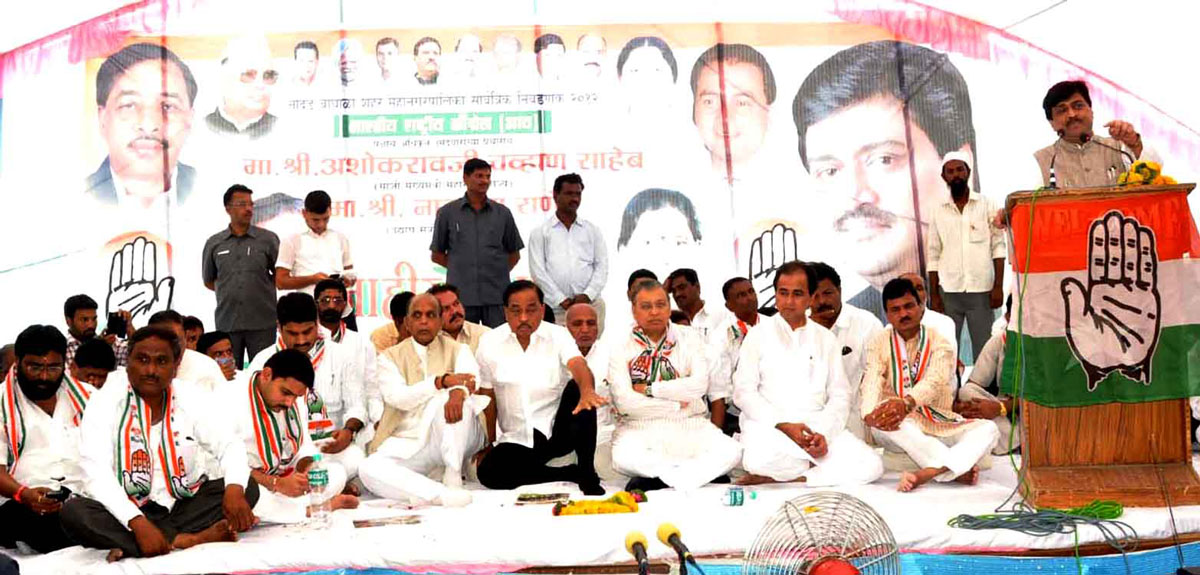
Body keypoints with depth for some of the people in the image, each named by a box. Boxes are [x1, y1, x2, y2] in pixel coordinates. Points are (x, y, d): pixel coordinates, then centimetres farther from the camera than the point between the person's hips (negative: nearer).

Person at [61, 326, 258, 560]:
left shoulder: (191, 399, -1)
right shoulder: (105, 402, -10)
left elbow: (229, 446, -4)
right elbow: (96, 473, -20)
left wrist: (235, 489, -28)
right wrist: (138, 523, -34)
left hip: (184, 505, 3)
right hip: (127, 512, -3)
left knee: (248, 488, -16)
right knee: (73, 512, -30)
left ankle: (142, 544, -24)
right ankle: (188, 539, -30)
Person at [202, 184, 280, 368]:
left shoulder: (268, 239, 3)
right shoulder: (214, 243, 7)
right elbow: (209, 281, 16)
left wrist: (258, 289, 4)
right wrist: (231, 292, 7)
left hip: (262, 323, -1)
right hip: (227, 323, 2)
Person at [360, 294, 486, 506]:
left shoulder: (457, 349, 10)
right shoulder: (390, 357, 9)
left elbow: (471, 376, -12)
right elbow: (398, 397, -9)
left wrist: (458, 391, -38)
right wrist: (442, 381, -24)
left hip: (454, 441, -1)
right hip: (407, 443, 1)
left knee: (453, 398, -32)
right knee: (369, 470, -28)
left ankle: (453, 476, -24)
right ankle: (442, 494, -39)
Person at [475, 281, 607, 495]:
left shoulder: (558, 336, -4)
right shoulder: (490, 343, 0)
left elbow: (578, 365, -25)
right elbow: (487, 398, 4)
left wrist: (587, 391, -48)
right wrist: (486, 445, 0)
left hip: (558, 429, -1)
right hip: (517, 440, 1)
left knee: (578, 390, -29)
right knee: (488, 471, -26)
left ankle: (588, 474, -18)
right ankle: (572, 473, -14)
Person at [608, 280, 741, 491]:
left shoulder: (689, 339, 9)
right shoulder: (622, 347, 4)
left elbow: (699, 385, -8)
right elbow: (624, 402, -9)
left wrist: (650, 389, -7)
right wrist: (678, 404, -5)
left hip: (689, 425, 2)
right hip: (640, 427, -2)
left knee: (731, 452, -26)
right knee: (623, 458, -36)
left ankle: (653, 481, -23)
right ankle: (706, 472, -21)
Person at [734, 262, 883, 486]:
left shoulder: (826, 339, 14)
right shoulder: (758, 335, 7)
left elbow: (840, 396, 9)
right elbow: (743, 392, -1)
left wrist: (824, 433, -10)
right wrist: (784, 426, -14)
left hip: (819, 426, 4)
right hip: (768, 425, -3)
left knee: (871, 465, -21)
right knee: (760, 459, -38)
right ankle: (823, 468, -9)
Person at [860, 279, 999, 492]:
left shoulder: (939, 343, 3)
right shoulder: (879, 344, 4)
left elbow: (935, 381, -18)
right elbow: (872, 383, -14)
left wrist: (906, 403, -40)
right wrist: (869, 415, -37)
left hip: (939, 425, 1)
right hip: (899, 429, -1)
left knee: (988, 429, -23)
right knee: (884, 420, -35)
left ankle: (927, 473, -41)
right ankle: (958, 470, -34)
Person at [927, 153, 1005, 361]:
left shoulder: (987, 205, 6)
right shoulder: (938, 211, 10)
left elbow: (998, 247, 2)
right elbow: (933, 256, 9)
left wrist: (999, 286, -7)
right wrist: (933, 295, 3)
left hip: (981, 291, -1)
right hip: (948, 291, 1)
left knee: (984, 351, 0)